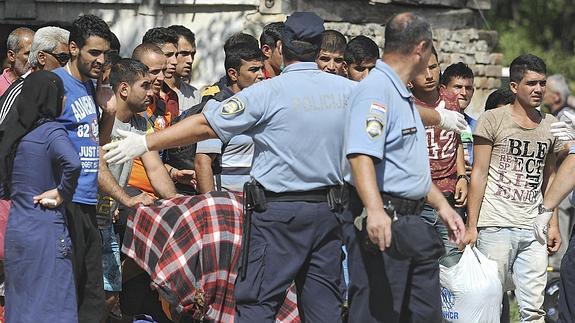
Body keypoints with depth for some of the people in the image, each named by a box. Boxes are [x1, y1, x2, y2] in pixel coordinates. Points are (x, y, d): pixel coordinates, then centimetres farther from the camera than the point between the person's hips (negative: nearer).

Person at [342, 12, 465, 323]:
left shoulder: (403, 95, 21)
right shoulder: (375, 90, -14)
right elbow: (361, 155, -28)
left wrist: (442, 205, 29)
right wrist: (374, 211, -39)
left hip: (411, 226, 10)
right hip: (380, 224, -10)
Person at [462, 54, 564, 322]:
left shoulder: (551, 126, 13)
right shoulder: (492, 120, 0)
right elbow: (479, 174, -1)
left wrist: (553, 224, 13)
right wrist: (471, 226, -6)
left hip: (534, 229, 4)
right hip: (495, 227, -4)